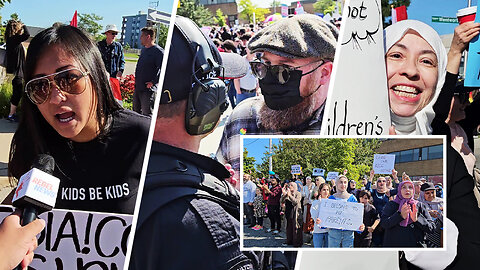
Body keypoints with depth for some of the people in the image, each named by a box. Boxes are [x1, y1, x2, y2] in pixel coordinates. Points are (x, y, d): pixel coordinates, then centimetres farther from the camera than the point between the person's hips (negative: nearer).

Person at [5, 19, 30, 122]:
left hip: (16, 70, 10)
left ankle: (13, 113, 25)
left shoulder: (11, 40, 11)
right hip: (16, 71, -10)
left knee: (16, 93, 16)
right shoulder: (13, 39, -17)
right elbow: (27, 35, -25)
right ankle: (11, 115, 3)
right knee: (17, 93, -3)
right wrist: (24, 26, -11)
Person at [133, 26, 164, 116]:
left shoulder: (158, 51, -15)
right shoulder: (144, 49, 15)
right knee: (136, 112, 19)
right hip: (138, 88, 10)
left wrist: (153, 82, -21)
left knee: (147, 115, -7)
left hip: (148, 90, -10)